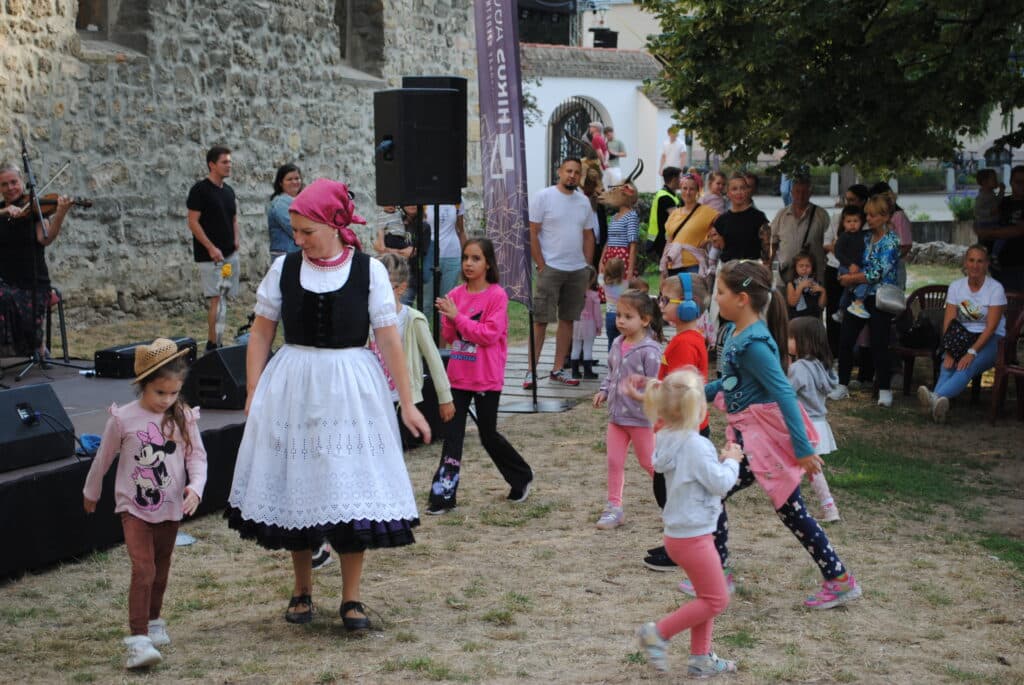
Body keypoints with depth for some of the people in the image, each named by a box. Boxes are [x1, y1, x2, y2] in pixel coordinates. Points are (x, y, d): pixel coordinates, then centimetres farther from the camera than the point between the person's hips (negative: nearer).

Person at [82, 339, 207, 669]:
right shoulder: (123, 419, -11)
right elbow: (104, 457, 3)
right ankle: (138, 640, -18)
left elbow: (197, 456, -4)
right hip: (134, 507, -3)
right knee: (143, 570, -15)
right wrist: (91, 492, 15)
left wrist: (195, 487, -22)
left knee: (161, 568, 18)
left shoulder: (183, 418, -5)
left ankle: (153, 622, 39)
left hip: (170, 508, 4)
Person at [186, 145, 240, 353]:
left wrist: (235, 241, 5)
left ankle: (220, 339, 14)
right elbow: (193, 222, -13)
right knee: (215, 299, -10)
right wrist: (211, 248, -17)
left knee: (227, 298, 7)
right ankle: (213, 343, -7)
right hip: (210, 256, -7)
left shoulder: (228, 191, 14)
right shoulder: (200, 190, -9)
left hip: (230, 254, 7)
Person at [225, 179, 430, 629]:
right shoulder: (284, 268, 2)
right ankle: (301, 591, 24)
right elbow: (261, 333, 7)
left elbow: (389, 341, -4)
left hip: (351, 390, -2)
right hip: (291, 389, 2)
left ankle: (351, 598, 11)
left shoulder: (368, 270, -4)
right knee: (296, 488, 8)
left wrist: (407, 404, -4)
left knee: (352, 490, -1)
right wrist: (253, 393, 0)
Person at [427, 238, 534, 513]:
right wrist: (448, 317, -13)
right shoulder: (456, 295, 6)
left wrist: (458, 317, -20)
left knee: (488, 434, 7)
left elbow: (489, 335, -17)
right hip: (458, 377, 4)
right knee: (452, 434, 1)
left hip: (487, 379, -4)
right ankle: (443, 494, 2)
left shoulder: (497, 295, -10)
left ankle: (522, 477, 30)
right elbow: (448, 336, 7)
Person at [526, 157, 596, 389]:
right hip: (550, 268, -5)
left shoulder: (584, 202, 12)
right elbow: (532, 234, -7)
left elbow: (588, 237, 16)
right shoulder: (543, 197, -4)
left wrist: (587, 268, 9)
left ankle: (558, 369, 14)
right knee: (540, 320, -6)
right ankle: (531, 371, -3)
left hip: (578, 270, 5)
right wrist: (541, 266, -11)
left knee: (567, 319, 7)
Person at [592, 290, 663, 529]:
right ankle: (614, 507, 18)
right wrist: (604, 391, 4)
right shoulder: (617, 345, 4)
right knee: (614, 462, 9)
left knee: (648, 462, 7)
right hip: (617, 414, 7)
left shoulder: (649, 350, -19)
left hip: (640, 417, -7)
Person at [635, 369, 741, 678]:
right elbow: (720, 483, -20)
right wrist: (731, 462, -4)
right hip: (693, 537, -9)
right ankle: (658, 633, 4)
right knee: (716, 599, 2)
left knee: (707, 595, 19)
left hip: (679, 533, 9)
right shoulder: (695, 446, -24)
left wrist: (721, 459, 6)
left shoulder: (668, 440, 4)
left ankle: (700, 657, 24)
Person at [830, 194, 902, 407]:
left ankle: (885, 390, 7)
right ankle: (842, 385, 13)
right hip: (858, 296, 6)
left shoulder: (891, 241, -10)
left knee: (879, 345, -4)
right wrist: (849, 276, -1)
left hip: (879, 300, -6)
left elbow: (877, 273, -17)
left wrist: (851, 279, -12)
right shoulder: (865, 236, 9)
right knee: (845, 340, 3)